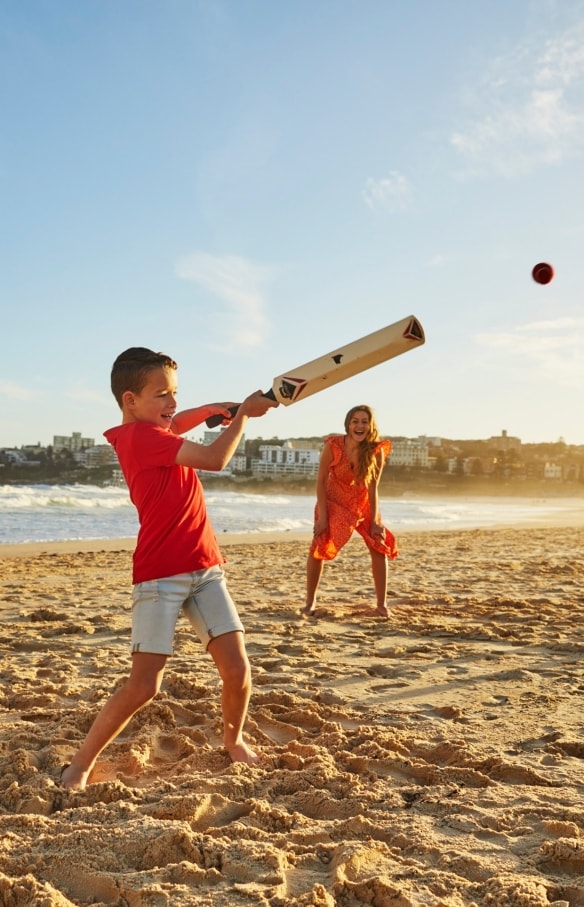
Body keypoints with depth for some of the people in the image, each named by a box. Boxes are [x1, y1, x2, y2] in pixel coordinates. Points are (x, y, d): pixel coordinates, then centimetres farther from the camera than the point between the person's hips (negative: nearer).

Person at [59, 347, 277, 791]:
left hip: (206, 569, 8)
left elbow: (173, 425, 35)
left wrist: (210, 411, 16)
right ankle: (80, 764, 10)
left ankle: (234, 738, 26)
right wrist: (244, 413, -6)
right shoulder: (138, 436, -15)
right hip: (161, 575, -8)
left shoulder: (150, 431, 10)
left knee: (237, 669, 0)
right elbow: (215, 458, -19)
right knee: (144, 686, -9)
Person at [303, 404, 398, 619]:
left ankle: (381, 604, 7)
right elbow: (321, 481, -17)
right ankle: (310, 602, 8)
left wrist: (375, 521, -12)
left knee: (380, 546, -4)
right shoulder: (333, 446, -25)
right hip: (333, 501, -2)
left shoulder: (376, 450, -21)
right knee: (318, 547, -8)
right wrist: (322, 516, -18)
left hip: (362, 503, 2)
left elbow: (373, 487, -13)